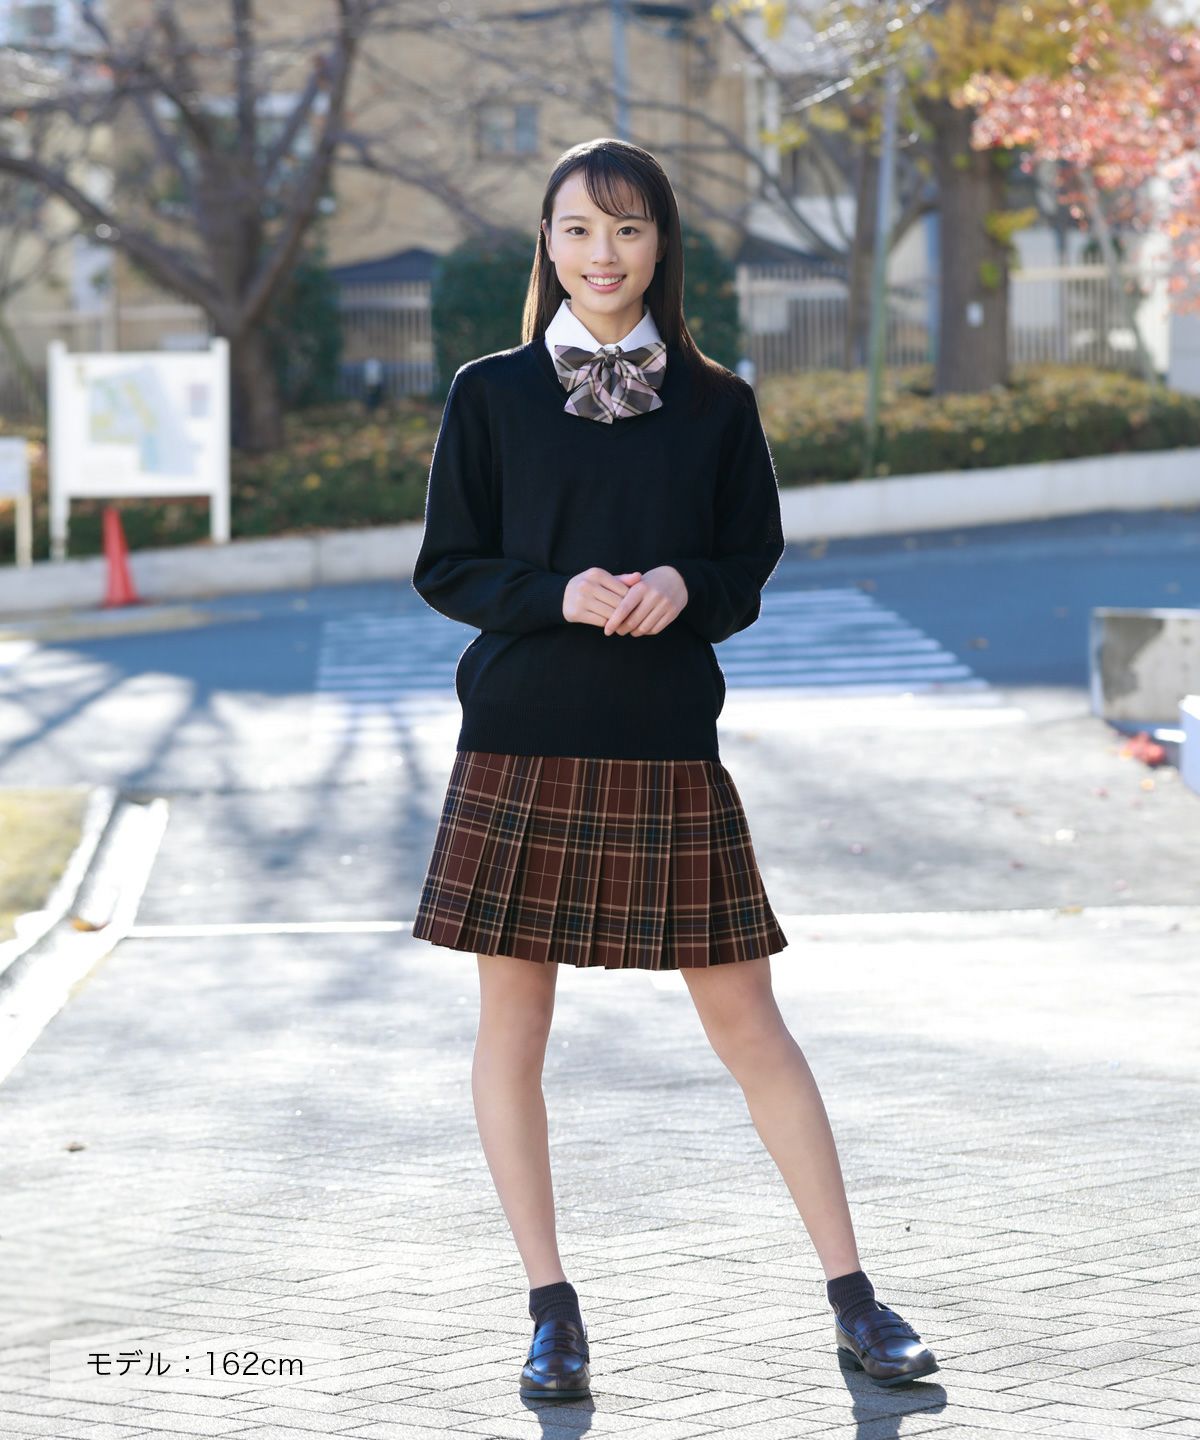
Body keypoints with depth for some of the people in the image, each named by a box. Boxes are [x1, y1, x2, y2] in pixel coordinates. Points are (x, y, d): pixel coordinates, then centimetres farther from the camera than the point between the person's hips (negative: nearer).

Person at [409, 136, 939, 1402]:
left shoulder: (715, 404, 6)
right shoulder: (491, 394, 3)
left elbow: (753, 565, 10)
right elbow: (446, 569, 4)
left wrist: (684, 586, -11)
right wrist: (559, 594, -14)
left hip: (669, 751, 0)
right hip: (522, 748, 0)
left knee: (746, 1020, 2)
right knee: (512, 1026, 2)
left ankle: (854, 1305, 10)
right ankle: (552, 1310, 15)